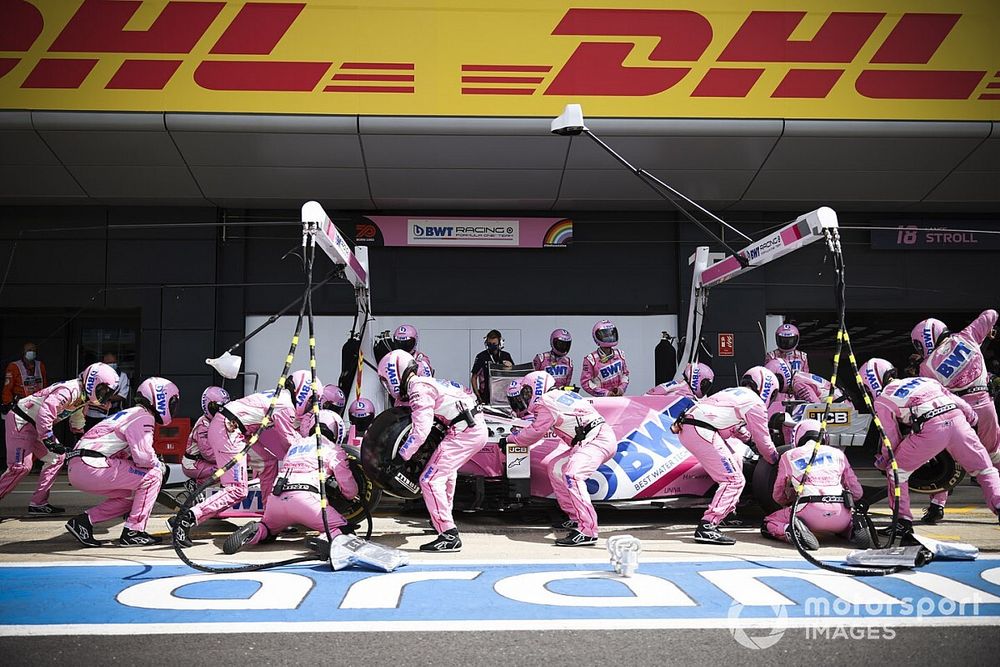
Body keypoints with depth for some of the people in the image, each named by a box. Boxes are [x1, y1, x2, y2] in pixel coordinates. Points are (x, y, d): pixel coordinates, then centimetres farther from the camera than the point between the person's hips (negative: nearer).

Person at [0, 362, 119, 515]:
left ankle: (38, 503, 8)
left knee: (56, 459, 4)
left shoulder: (83, 399, 8)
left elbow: (77, 427, 21)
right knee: (21, 467, -15)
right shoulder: (70, 390, -24)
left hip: (36, 425, 10)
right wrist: (49, 440, -34)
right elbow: (45, 411, -36)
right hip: (20, 421, -10)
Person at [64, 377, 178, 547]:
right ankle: (133, 531, -5)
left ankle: (84, 520, 14)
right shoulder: (143, 417, -8)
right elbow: (144, 457, -19)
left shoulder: (131, 414, 24)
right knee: (153, 475, -9)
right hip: (92, 467, -10)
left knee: (132, 494, 22)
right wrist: (160, 465, 1)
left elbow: (132, 456, 25)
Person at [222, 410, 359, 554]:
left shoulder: (296, 443, 33)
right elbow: (346, 479, 14)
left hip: (277, 498, 5)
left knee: (268, 530, 31)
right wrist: (351, 496, 36)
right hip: (305, 497, -5)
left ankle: (256, 531, -4)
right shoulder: (333, 448, 17)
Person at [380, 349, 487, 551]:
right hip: (478, 428, 10)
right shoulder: (425, 382, 20)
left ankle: (449, 536, -14)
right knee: (447, 471, 32)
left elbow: (421, 430, -18)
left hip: (464, 431, -10)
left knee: (430, 480, -11)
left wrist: (401, 458, -13)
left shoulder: (418, 389, -10)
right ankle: (442, 517, 50)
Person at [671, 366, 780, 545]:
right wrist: (776, 460, 28)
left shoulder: (733, 393, 29)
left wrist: (750, 439, 58)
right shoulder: (756, 404, 3)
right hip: (701, 431, -10)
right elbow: (763, 442, 11)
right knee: (735, 481, -8)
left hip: (685, 427, 10)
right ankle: (707, 527, -19)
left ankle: (726, 513, 31)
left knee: (736, 461, 26)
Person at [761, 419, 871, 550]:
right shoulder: (837, 453, 23)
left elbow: (778, 497, 27)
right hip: (840, 516, 3)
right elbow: (857, 493, 23)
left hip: (810, 513, -3)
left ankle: (794, 530, -14)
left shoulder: (789, 456, 18)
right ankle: (854, 528, 4)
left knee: (767, 525, 17)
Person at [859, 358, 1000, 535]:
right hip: (957, 418, 5)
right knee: (985, 471, 18)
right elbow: (956, 400, 30)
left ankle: (903, 521, 13)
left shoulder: (882, 401, 17)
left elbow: (892, 439, 17)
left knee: (897, 471, 13)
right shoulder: (921, 380, 32)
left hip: (930, 428, -5)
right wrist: (972, 417, 46)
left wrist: (882, 461, 34)